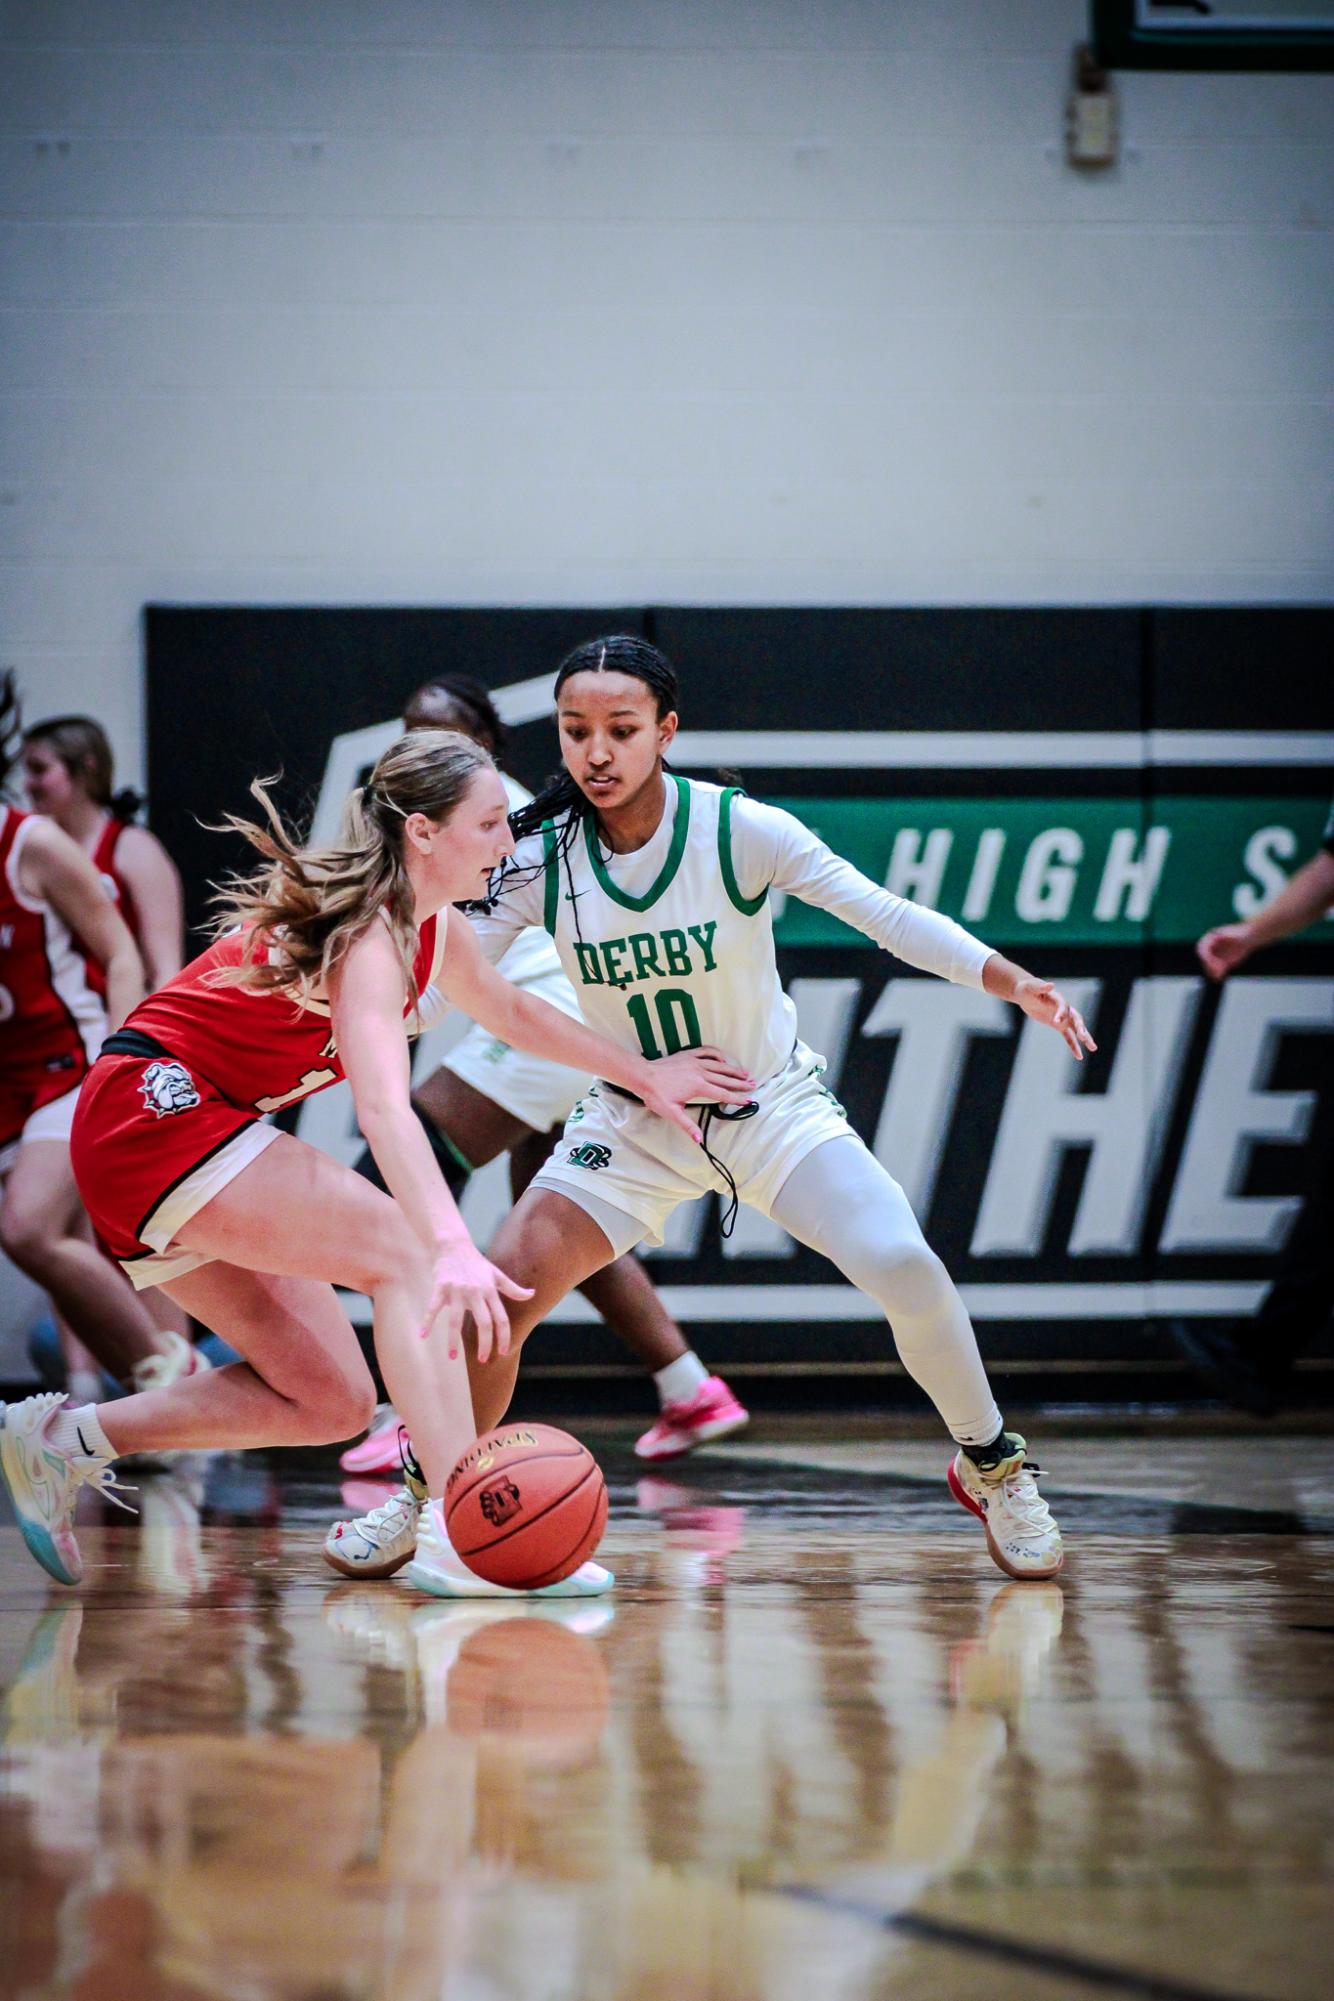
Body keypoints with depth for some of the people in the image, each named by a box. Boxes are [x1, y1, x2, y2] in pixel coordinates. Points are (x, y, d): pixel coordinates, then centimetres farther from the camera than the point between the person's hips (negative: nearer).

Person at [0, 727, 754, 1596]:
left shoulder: (429, 926, 8)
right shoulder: (370, 935, -21)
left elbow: (512, 1011, 30)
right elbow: (384, 1107, -37)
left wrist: (644, 1076, 31)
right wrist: (454, 1249, -50)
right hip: (158, 1108, -10)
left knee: (331, 1402, 4)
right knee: (405, 1251, -23)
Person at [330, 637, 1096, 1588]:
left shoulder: (741, 830, -20)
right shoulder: (540, 859, -14)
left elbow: (888, 916, -17)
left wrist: (1014, 982, -27)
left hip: (777, 1107, -2)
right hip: (632, 1122, 2)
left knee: (905, 1271, -24)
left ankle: (991, 1466, 3)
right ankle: (424, 1498, 10)